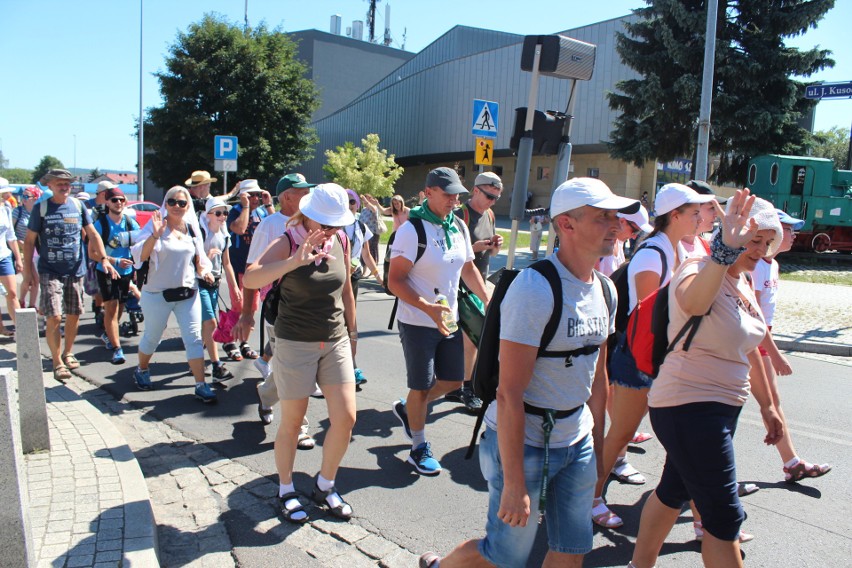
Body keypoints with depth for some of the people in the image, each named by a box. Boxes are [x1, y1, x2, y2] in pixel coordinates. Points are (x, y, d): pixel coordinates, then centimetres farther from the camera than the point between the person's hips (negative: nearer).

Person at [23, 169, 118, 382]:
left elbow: (93, 234, 5)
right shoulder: (41, 208, -4)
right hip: (50, 272, -3)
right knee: (54, 318, -10)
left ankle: (68, 353, 32)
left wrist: (104, 258, -8)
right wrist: (28, 271, -4)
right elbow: (29, 241, 1)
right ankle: (58, 363, 2)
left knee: (74, 315, 12)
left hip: (76, 270, 3)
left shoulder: (78, 206, 3)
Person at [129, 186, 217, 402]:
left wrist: (204, 271, -2)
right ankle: (142, 371, 39)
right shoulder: (155, 225, -6)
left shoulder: (192, 228, 6)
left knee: (194, 338, -3)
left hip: (188, 292, 3)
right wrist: (155, 235, -30)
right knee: (152, 336, 13)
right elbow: (140, 256, -16)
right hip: (157, 293, -3)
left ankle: (201, 385, 0)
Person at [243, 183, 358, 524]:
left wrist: (352, 333, 18)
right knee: (292, 422, 7)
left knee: (345, 418, 0)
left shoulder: (341, 241, 2)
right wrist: (294, 262, -43)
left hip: (335, 342, 5)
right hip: (295, 343, -4)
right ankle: (286, 491, 28)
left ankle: (325, 486, 23)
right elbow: (250, 279, -30)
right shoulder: (287, 244, -13)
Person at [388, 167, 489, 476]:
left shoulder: (459, 227, 4)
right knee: (422, 387, 5)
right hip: (418, 323, -7)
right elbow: (395, 281, -20)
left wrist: (488, 302, 7)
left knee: (452, 380, 15)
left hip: (449, 320, 7)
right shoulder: (412, 230, -18)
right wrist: (429, 308, -31)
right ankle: (419, 449, 26)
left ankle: (407, 409, 40)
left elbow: (468, 268, 16)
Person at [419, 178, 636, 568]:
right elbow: (509, 395, -23)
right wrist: (514, 483, -22)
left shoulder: (605, 290, 3)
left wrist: (597, 448, 15)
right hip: (524, 444, -7)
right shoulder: (534, 290, -22)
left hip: (577, 443, 7)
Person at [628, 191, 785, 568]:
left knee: (674, 491, 20)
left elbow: (747, 349, 22)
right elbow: (693, 302, -44)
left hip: (724, 407, 9)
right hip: (689, 409, -9)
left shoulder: (743, 284, 12)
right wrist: (725, 248, -59)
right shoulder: (698, 272, -17)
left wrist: (766, 405, 26)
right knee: (724, 516, -4)